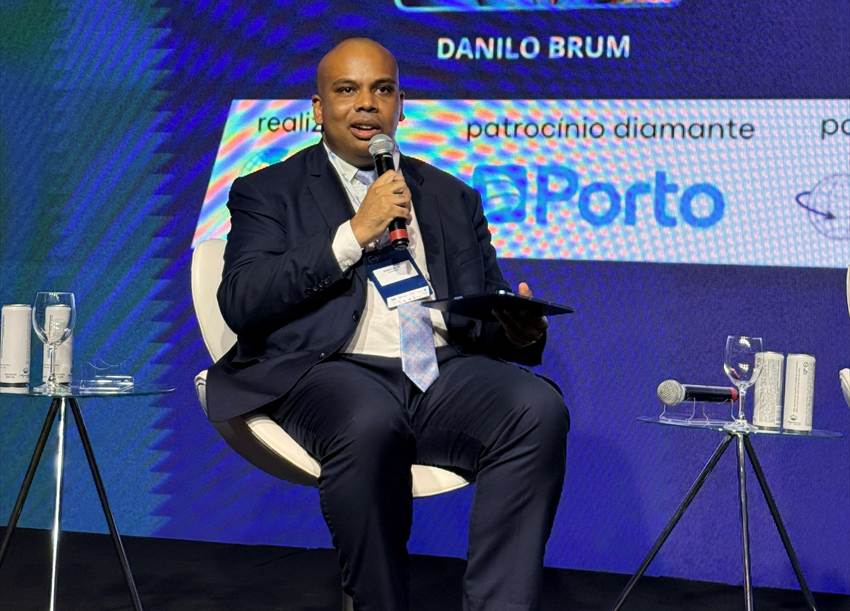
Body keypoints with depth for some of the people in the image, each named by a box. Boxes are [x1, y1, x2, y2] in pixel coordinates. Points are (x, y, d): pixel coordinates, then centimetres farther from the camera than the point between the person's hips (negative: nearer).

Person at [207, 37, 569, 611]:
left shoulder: (452, 197, 25)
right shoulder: (268, 193, 15)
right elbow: (241, 302, -1)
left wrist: (518, 327, -4)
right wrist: (354, 234, -6)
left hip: (446, 370, 4)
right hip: (334, 372, -3)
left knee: (538, 408, -29)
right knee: (371, 424, -39)